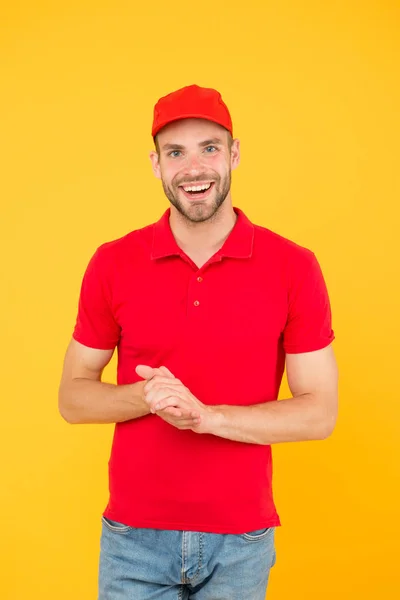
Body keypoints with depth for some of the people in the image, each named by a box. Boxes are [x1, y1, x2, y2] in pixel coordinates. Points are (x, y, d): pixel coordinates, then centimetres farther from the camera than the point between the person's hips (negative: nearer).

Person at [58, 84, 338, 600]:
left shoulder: (293, 267, -7)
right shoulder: (112, 264, -4)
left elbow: (320, 413, -6)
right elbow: (72, 396, 2)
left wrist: (206, 415, -20)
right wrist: (147, 397, -18)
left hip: (240, 541, 0)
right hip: (134, 536, 0)